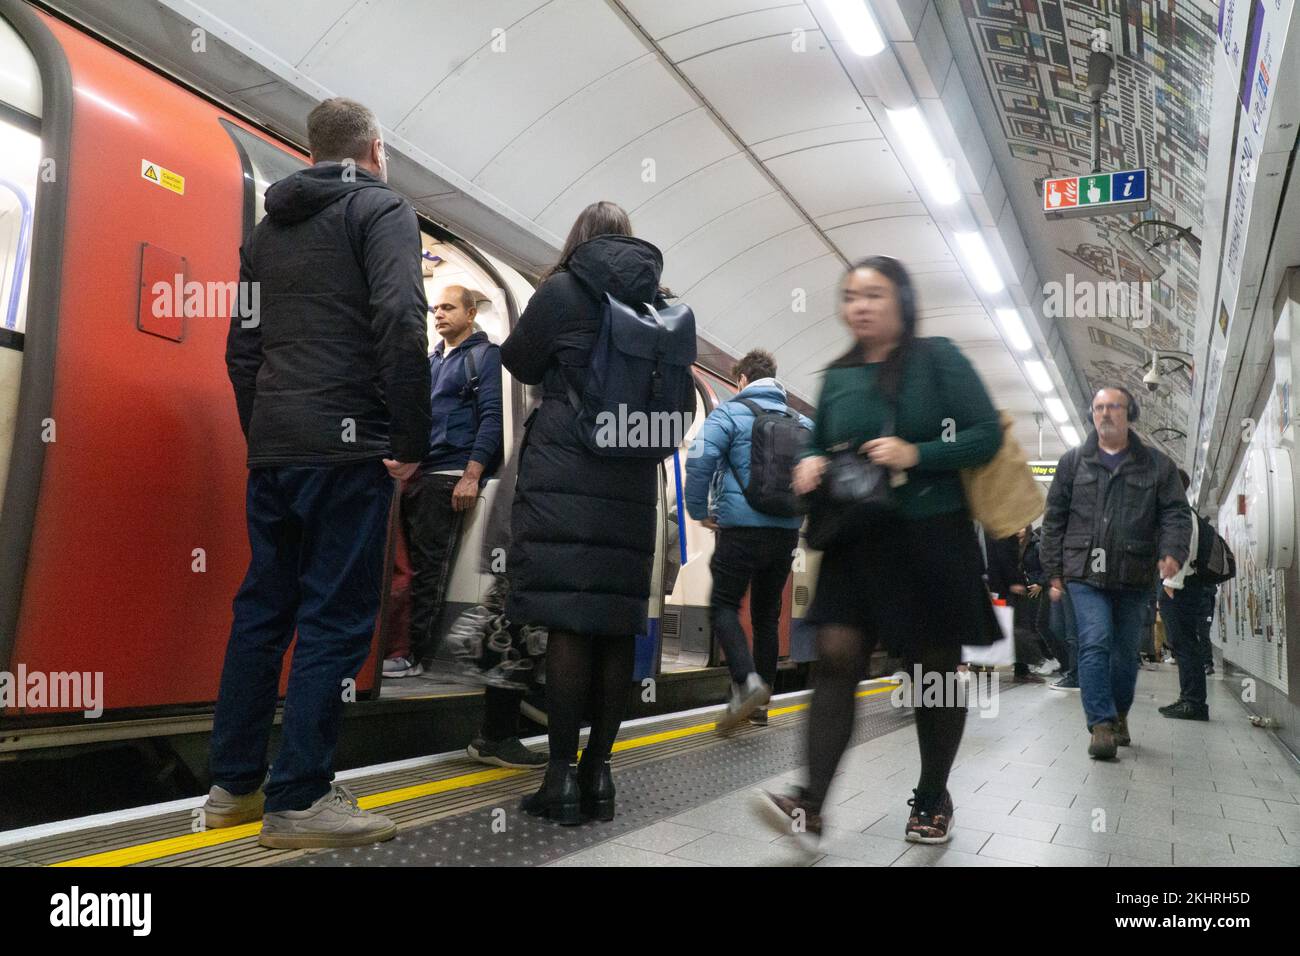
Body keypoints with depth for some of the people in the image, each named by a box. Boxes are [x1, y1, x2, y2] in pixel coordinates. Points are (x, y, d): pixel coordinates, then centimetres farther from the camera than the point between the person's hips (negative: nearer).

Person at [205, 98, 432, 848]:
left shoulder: (271, 225, 21)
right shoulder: (383, 208, -1)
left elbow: (243, 341, 20)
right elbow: (400, 321, -17)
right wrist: (414, 439, -13)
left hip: (273, 447, 7)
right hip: (347, 446, -7)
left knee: (262, 608, 13)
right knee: (337, 617, -3)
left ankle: (234, 784, 21)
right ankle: (299, 800, 1)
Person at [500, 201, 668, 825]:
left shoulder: (563, 291, -2)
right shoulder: (660, 302, 11)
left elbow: (518, 361, 11)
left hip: (565, 479, -4)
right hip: (633, 483, 4)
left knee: (567, 621, -4)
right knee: (617, 623, 5)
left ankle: (562, 775, -1)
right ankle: (598, 772, 11)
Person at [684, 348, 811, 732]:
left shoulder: (729, 413, -2)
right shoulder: (802, 422, 13)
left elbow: (700, 462, -14)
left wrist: (699, 511, -2)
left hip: (742, 527, -5)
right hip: (786, 532, 5)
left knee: (724, 605, 2)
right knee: (767, 613, 13)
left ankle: (746, 681, -19)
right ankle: (760, 703, 18)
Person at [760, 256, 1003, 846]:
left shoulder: (937, 359, -3)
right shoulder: (836, 378, 10)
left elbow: (986, 435, -7)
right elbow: (820, 446, 21)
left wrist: (915, 454, -20)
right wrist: (810, 465, -3)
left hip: (931, 538, -3)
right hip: (856, 540, 3)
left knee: (935, 669, 7)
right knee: (835, 656, -11)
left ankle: (933, 799, 25)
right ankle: (811, 805, -13)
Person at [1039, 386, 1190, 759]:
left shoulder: (1157, 464, 8)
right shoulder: (1073, 462, 8)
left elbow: (1176, 514, 4)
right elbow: (1054, 520, 8)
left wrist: (1172, 552, -16)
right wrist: (1054, 572, 4)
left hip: (1133, 576, 1)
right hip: (1085, 574, -1)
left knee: (1126, 651, 11)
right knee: (1095, 644, -13)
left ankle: (1119, 715, 30)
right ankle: (1102, 725, -11)